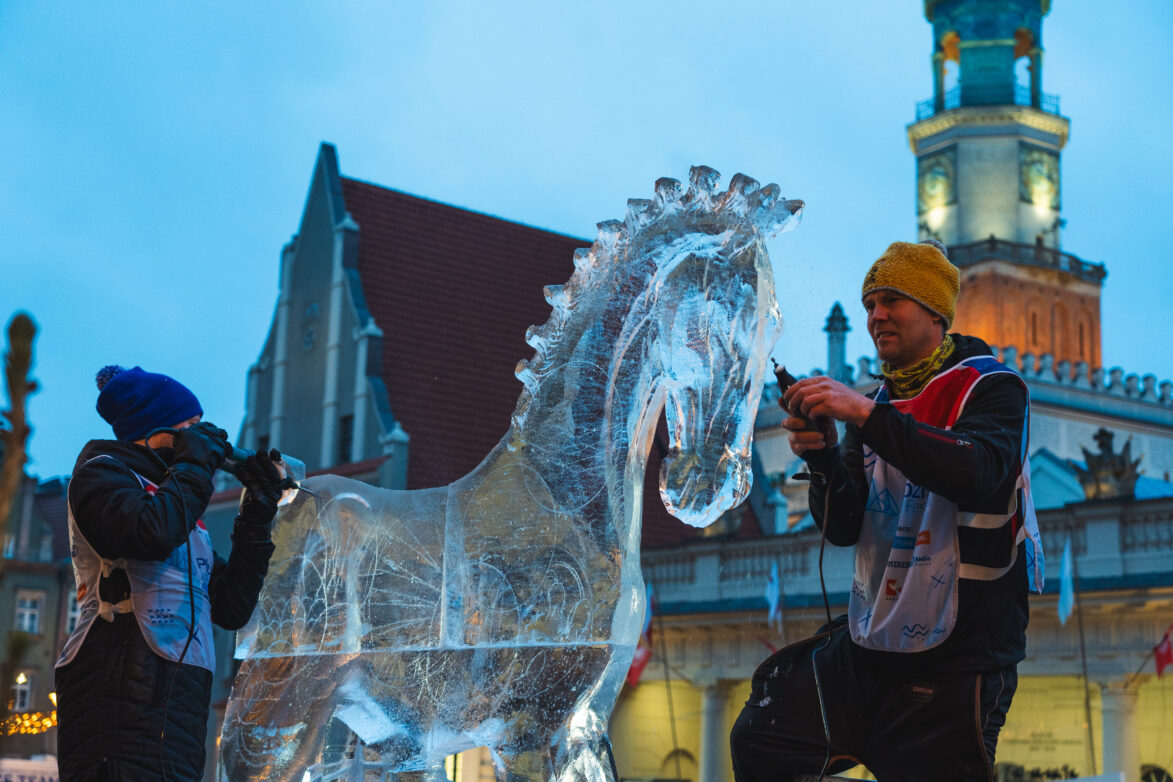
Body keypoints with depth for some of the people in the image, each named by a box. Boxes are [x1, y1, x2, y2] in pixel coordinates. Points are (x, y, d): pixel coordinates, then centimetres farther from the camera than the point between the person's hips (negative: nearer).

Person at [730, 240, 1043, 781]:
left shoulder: (991, 388, -5)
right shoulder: (878, 406, 12)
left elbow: (977, 473, -27)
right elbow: (843, 530, 5)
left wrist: (866, 415, -33)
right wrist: (823, 458, -15)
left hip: (959, 659, -6)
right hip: (869, 645, 6)